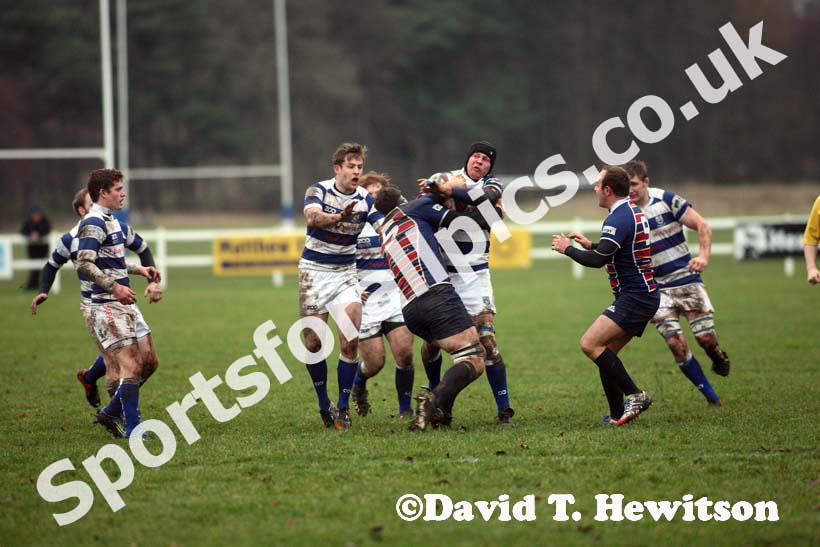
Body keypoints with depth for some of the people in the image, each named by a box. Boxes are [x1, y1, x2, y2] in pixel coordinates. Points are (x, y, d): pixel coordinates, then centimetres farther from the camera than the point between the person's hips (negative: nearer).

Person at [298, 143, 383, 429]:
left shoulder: (365, 199, -5)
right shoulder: (318, 191, -10)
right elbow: (313, 217, -32)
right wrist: (339, 217, -53)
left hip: (345, 274, 1)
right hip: (314, 271, -1)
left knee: (351, 341, -12)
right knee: (313, 342, -2)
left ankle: (343, 406, -1)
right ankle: (323, 402, 18)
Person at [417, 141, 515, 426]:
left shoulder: (492, 185, 0)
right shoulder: (446, 177, 4)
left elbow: (484, 198, -23)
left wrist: (448, 191, -33)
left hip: (473, 275, -2)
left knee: (487, 340, -12)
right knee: (431, 340, 4)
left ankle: (504, 410, -9)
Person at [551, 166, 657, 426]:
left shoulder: (618, 219, -16)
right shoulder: (634, 212, 16)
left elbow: (597, 260, -22)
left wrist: (567, 248, -7)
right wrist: (591, 245, 23)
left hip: (634, 298, -11)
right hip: (644, 295, 11)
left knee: (590, 343, -19)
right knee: (605, 353, 11)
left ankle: (635, 395, -18)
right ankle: (617, 415, 9)